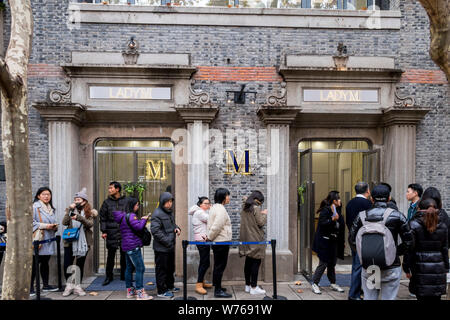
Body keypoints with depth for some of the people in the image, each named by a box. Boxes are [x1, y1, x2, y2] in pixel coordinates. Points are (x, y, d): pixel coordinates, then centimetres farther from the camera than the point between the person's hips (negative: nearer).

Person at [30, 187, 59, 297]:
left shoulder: (51, 208, 16)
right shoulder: (34, 207, -8)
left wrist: (55, 226, 4)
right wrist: (44, 226, -20)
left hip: (49, 240, 7)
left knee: (45, 263, 15)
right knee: (34, 264, -3)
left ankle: (46, 285, 23)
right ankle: (30, 287, 6)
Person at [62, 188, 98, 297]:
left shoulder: (89, 212, 2)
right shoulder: (71, 210, 8)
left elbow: (90, 224, -15)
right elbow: (64, 223, -6)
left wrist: (79, 218, -29)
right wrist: (69, 210, -15)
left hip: (83, 242, -1)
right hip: (70, 242, 1)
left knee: (80, 264, 7)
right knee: (67, 264, -1)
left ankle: (77, 286, 18)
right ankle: (69, 285, 16)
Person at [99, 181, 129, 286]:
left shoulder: (126, 201, 2)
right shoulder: (107, 202, 4)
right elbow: (103, 217, 5)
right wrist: (103, 231, -2)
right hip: (111, 232, 0)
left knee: (124, 254, 7)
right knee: (110, 255, 3)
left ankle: (124, 275, 20)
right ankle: (109, 276, 17)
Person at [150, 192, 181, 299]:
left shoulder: (170, 212, 12)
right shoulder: (157, 214, -18)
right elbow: (155, 230, -24)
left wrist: (177, 228, 3)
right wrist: (167, 241, -24)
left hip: (170, 247, 10)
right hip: (161, 248, -9)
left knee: (170, 268, 21)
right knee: (161, 269, 2)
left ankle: (170, 286, 37)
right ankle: (161, 291, 14)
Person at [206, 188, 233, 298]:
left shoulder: (214, 207, 13)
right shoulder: (221, 209, -19)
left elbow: (213, 226, 16)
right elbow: (216, 227, -24)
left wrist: (209, 237, 12)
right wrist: (209, 238, -11)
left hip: (217, 242, 10)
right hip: (222, 242, -10)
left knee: (218, 265, 18)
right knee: (220, 266, -2)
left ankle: (217, 287, 29)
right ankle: (218, 291, 5)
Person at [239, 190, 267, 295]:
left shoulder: (244, 208, 10)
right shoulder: (256, 208, -13)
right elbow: (261, 223, -13)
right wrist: (264, 214, 2)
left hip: (246, 238, 8)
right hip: (255, 239, -8)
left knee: (248, 261, 13)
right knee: (256, 262, -2)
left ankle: (248, 285, 20)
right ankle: (254, 287, 0)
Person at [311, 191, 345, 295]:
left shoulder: (337, 210, 10)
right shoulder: (325, 210, -14)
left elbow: (340, 225, 19)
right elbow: (322, 223, -23)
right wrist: (332, 219, -33)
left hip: (334, 241, 8)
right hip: (324, 242, -8)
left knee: (332, 263, 14)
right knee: (323, 263, -4)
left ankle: (333, 284, 26)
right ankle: (315, 284, 8)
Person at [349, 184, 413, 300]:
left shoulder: (362, 216, -2)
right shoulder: (397, 216, -6)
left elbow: (352, 240, 0)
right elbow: (408, 241, -5)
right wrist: (396, 252, 8)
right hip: (391, 268, -2)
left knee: (369, 298, 12)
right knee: (388, 298, 8)